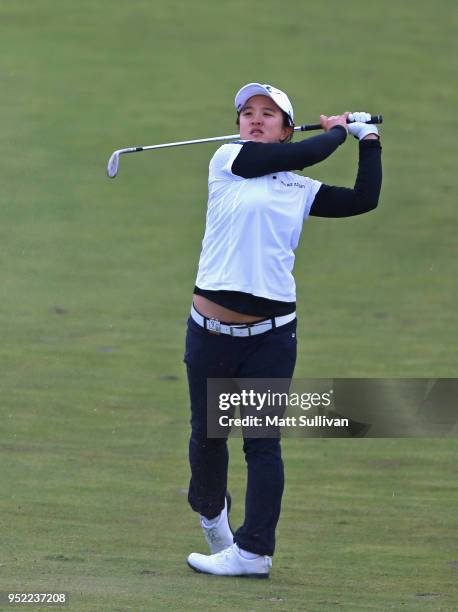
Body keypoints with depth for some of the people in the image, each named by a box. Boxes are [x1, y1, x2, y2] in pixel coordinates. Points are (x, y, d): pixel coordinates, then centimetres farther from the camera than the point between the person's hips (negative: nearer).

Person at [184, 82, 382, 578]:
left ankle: (254, 551, 0)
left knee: (262, 441, -2)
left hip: (271, 334, 1)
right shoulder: (228, 161, 2)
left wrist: (368, 139, 17)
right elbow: (304, 155, -7)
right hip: (211, 329, -1)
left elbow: (364, 199, 12)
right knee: (207, 432, 10)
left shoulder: (301, 190, 13)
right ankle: (211, 510, 37)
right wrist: (337, 130, 9)